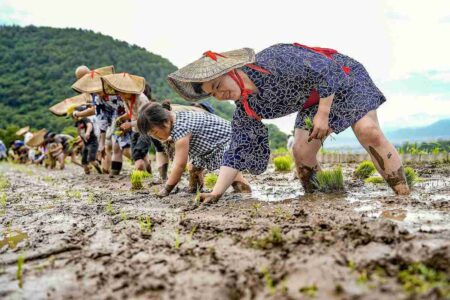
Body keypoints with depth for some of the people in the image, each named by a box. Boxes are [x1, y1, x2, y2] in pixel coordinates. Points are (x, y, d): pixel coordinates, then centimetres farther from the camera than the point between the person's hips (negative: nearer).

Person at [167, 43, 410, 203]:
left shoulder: (274, 60, -34)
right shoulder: (245, 110, -13)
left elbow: (325, 70, -29)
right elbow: (237, 152, -11)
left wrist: (322, 115, -28)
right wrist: (216, 193, -18)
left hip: (342, 80, -5)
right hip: (313, 102, 6)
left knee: (368, 132, -21)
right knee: (302, 151, -10)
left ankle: (403, 194, -10)